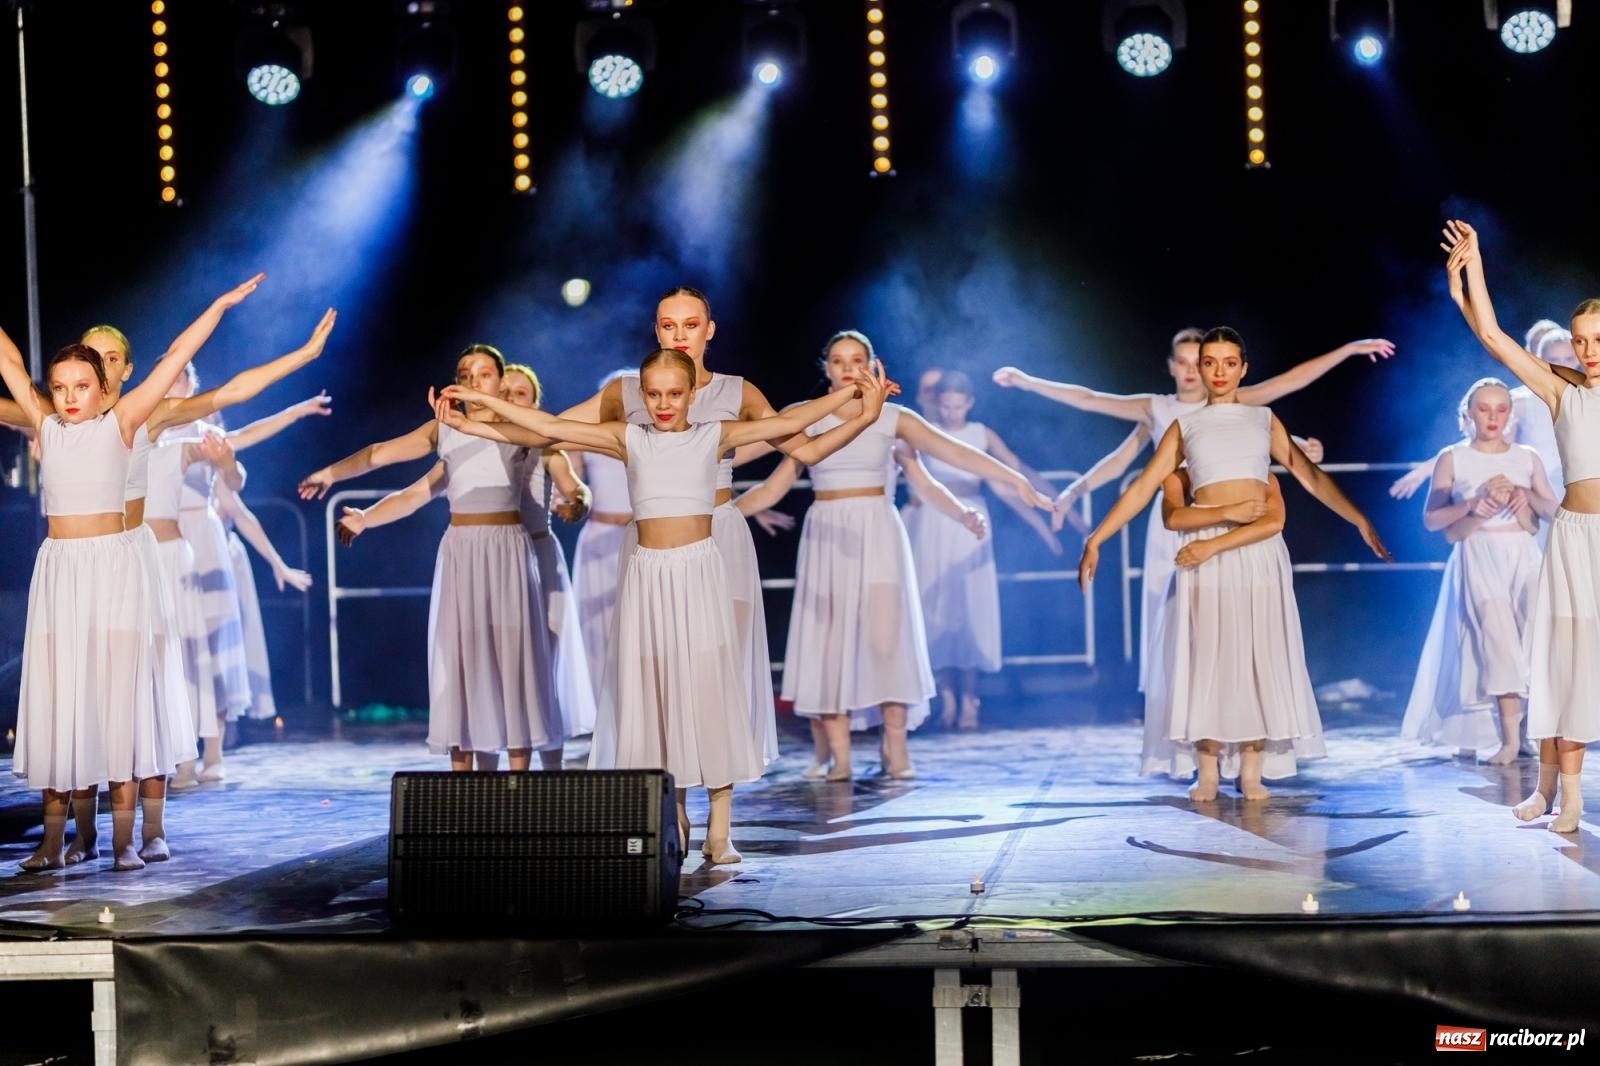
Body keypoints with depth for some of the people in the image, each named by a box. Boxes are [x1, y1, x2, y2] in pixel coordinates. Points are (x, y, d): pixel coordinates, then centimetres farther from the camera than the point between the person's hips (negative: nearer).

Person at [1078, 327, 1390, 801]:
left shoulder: (1264, 420, 15)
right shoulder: (1184, 427, 12)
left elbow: (1310, 476, 14)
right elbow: (1143, 487, 8)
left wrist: (1359, 520, 7)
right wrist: (1096, 539, 0)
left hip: (1259, 547, 1)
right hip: (1204, 548, -1)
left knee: (1259, 653, -2)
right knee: (1207, 653, -3)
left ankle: (1251, 772, 1)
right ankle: (1207, 773, 1)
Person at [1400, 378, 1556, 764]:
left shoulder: (1527, 458, 12)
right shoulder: (1452, 459, 4)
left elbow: (1554, 510, 12)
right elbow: (1430, 519, 2)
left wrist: (1530, 498, -8)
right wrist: (1470, 506, -14)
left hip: (1523, 557, 3)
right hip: (1478, 557, -3)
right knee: (1498, 637, -18)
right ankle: (1509, 737, -20)